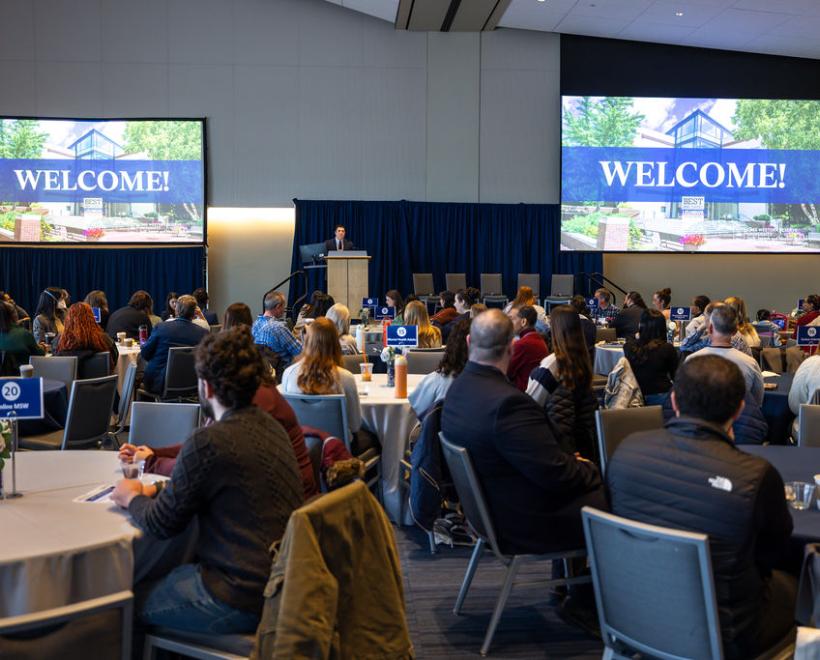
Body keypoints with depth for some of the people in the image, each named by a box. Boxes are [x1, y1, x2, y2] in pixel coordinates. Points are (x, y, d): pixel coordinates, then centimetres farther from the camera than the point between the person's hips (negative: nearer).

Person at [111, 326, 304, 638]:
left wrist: (132, 498, 10)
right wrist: (152, 490, 17)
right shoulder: (271, 426, 5)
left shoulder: (209, 441, -21)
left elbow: (162, 524, -9)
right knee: (164, 576, 24)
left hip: (242, 600, -8)